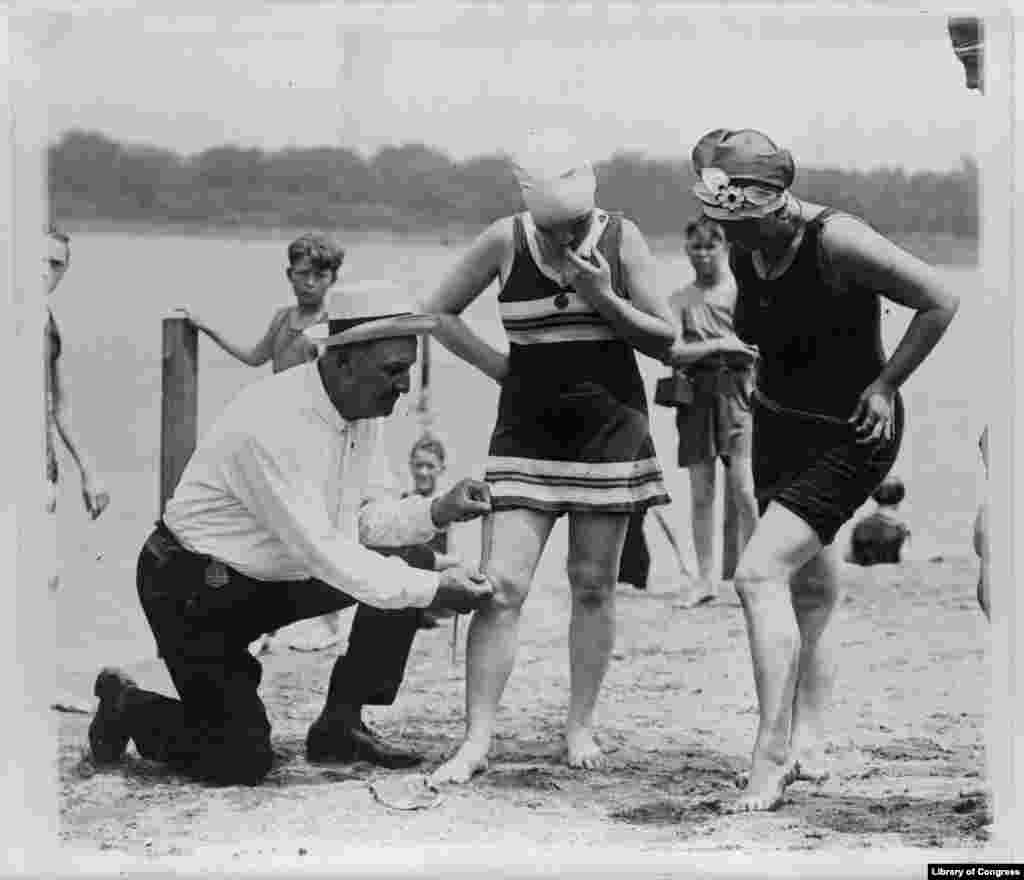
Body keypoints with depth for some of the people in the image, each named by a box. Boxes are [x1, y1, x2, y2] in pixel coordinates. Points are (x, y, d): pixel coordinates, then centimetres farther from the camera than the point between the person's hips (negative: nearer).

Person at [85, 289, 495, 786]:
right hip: (193, 590, -9)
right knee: (240, 763, -14)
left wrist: (436, 511, -15)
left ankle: (339, 726, 5)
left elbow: (369, 517, 5)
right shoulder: (271, 426, -31)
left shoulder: (362, 411, -3)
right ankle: (126, 707, 13)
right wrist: (432, 590, -31)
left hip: (274, 577, 9)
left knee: (407, 568, -6)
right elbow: (321, 552, -32)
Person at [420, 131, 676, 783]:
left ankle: (581, 725, 18)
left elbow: (666, 340, -3)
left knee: (594, 584, 5)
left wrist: (605, 300, -18)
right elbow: (439, 312, 7)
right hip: (528, 428, 0)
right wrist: (501, 366, -1)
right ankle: (477, 741, -8)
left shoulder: (621, 239, -5)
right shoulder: (505, 241, -5)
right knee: (503, 583, -9)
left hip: (610, 424, 0)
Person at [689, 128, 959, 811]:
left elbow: (941, 300, -18)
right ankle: (809, 747, 22)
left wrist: (885, 385, -14)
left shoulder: (839, 242, -25)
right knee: (811, 593, 14)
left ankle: (771, 758, -16)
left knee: (760, 574, -19)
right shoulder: (744, 249, -3)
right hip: (778, 428, 8)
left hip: (851, 438, -8)